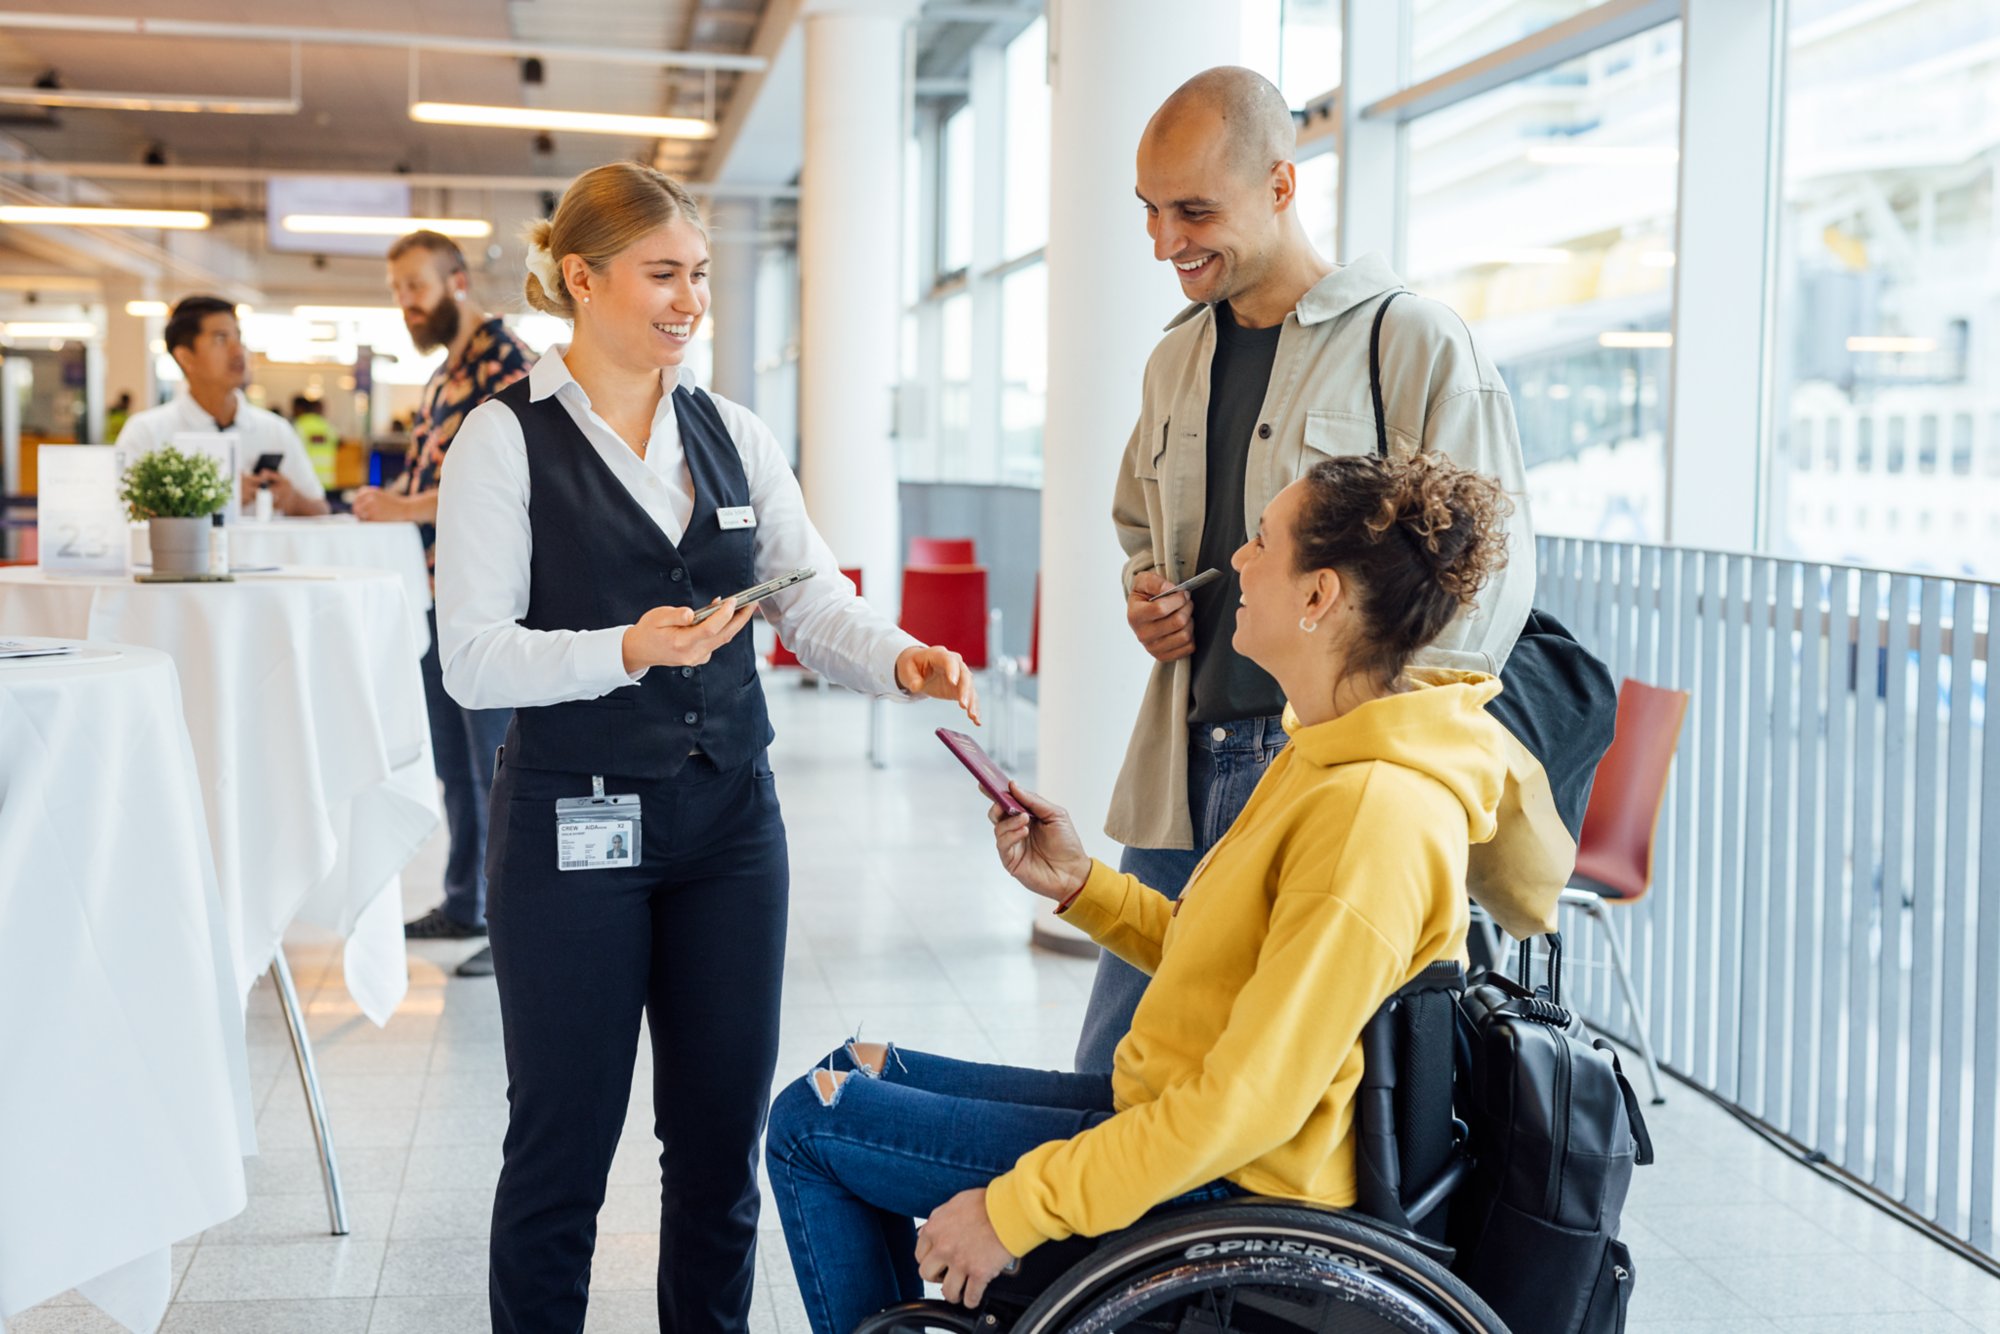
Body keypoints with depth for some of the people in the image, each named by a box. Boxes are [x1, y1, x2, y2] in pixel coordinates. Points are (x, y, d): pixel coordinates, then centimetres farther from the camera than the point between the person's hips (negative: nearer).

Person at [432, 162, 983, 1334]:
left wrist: (898, 658, -17)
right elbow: (473, 657, -11)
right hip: (573, 821, -4)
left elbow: (817, 601, 3)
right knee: (564, 1139, 6)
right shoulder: (508, 438, -5)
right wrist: (628, 652, -25)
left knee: (725, 1133, 10)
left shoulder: (735, 434, 10)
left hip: (729, 811, 4)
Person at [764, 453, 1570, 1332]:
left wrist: (1014, 1210, -21)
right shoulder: (1330, 753, 5)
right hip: (1163, 1104, 10)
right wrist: (1081, 886, 5)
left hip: (1231, 1188, -10)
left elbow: (1248, 1104, -27)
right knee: (856, 1071, 16)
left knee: (809, 1121, -3)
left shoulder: (1375, 814, -27)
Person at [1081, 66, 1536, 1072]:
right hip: (1183, 768, 7)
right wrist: (1144, 595, 9)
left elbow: (1491, 574, -8)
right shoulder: (1175, 361, 16)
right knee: (1109, 1075, 8)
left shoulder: (1414, 343, -6)